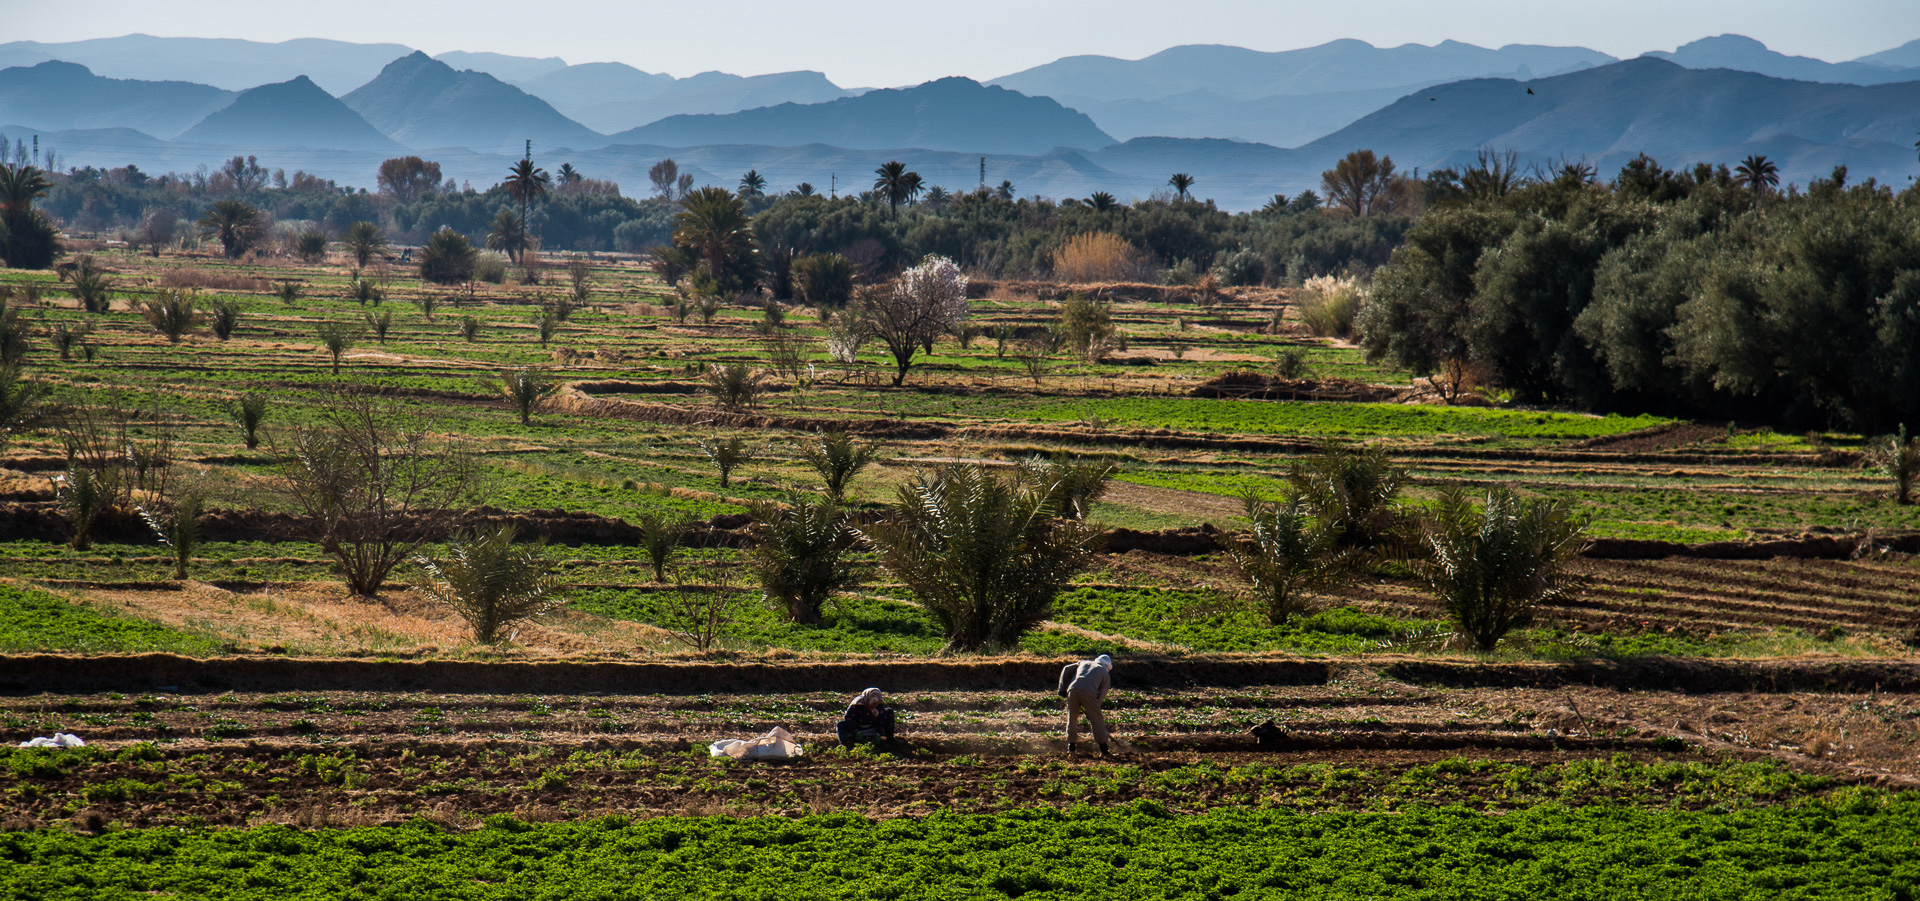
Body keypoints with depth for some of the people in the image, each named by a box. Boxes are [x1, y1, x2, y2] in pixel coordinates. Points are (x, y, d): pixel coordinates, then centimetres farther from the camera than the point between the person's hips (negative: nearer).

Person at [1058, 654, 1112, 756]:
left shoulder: (1084, 663, 34)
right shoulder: (1105, 674, 24)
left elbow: (1067, 670, 24)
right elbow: (1102, 695, 15)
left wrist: (1062, 688, 24)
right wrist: (1092, 710, 19)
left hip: (1073, 689, 2)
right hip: (1089, 692, -2)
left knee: (1072, 718, 18)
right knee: (1096, 719, 8)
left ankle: (1071, 746, 17)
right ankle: (1103, 749, 7)